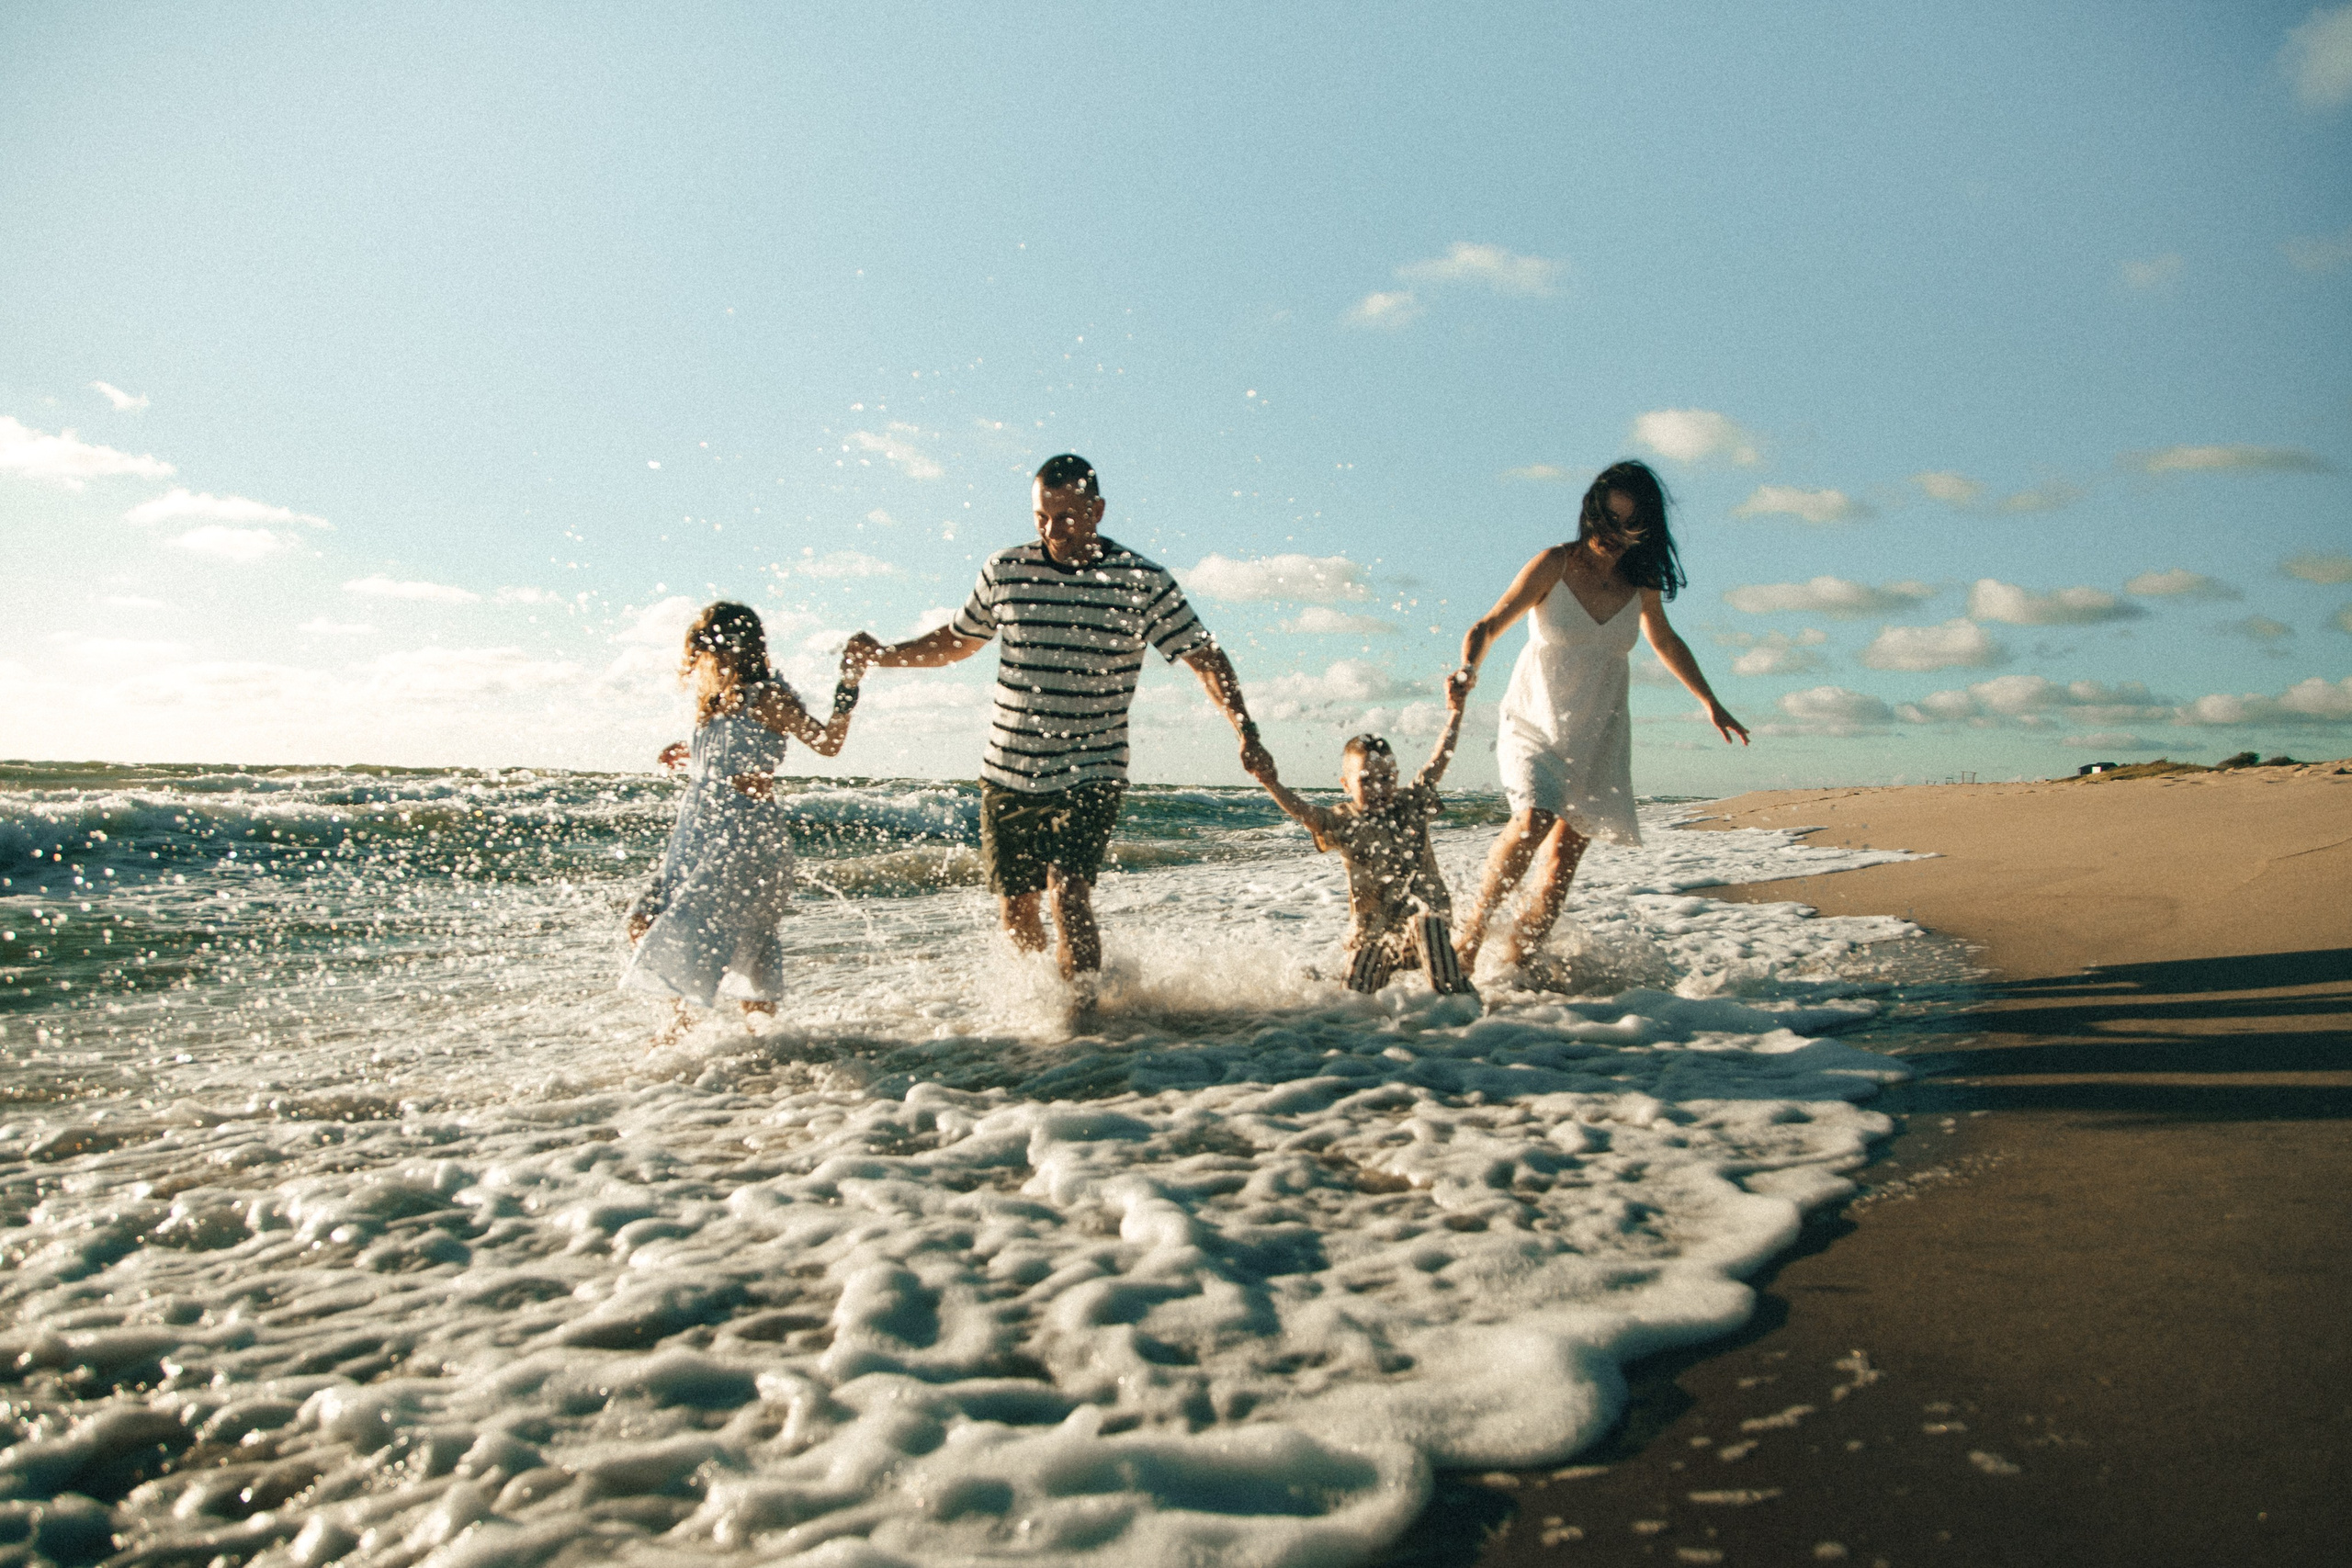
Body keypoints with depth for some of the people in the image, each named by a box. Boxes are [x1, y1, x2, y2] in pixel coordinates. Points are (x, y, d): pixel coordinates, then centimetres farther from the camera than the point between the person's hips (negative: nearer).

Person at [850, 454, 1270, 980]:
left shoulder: (1143, 582, -6)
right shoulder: (1005, 570, 2)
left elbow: (1206, 658, -1)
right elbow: (955, 642, 16)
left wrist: (1246, 733, -13)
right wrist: (877, 657, 4)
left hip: (1092, 776, -3)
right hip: (1007, 776, 4)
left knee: (1067, 891, -21)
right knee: (1015, 909, 10)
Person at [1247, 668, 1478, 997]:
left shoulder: (1412, 804, 1)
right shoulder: (1342, 822, -4)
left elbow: (1439, 759, -3)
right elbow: (1301, 810, -20)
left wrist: (1455, 712, -12)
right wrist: (1272, 786, -39)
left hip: (1423, 913, 0)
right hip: (1371, 931, 1)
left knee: (1427, 923, -35)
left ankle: (1454, 992, -20)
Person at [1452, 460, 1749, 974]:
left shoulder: (1641, 583, 4)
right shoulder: (1555, 566, -8)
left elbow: (1666, 644, 21)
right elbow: (1489, 626, -11)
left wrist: (1710, 702, 28)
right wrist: (1468, 669, -32)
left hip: (1598, 736, 4)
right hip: (1537, 723, -4)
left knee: (1565, 855, -2)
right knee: (1533, 821, -27)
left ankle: (1515, 962, 4)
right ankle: (1471, 929, -12)